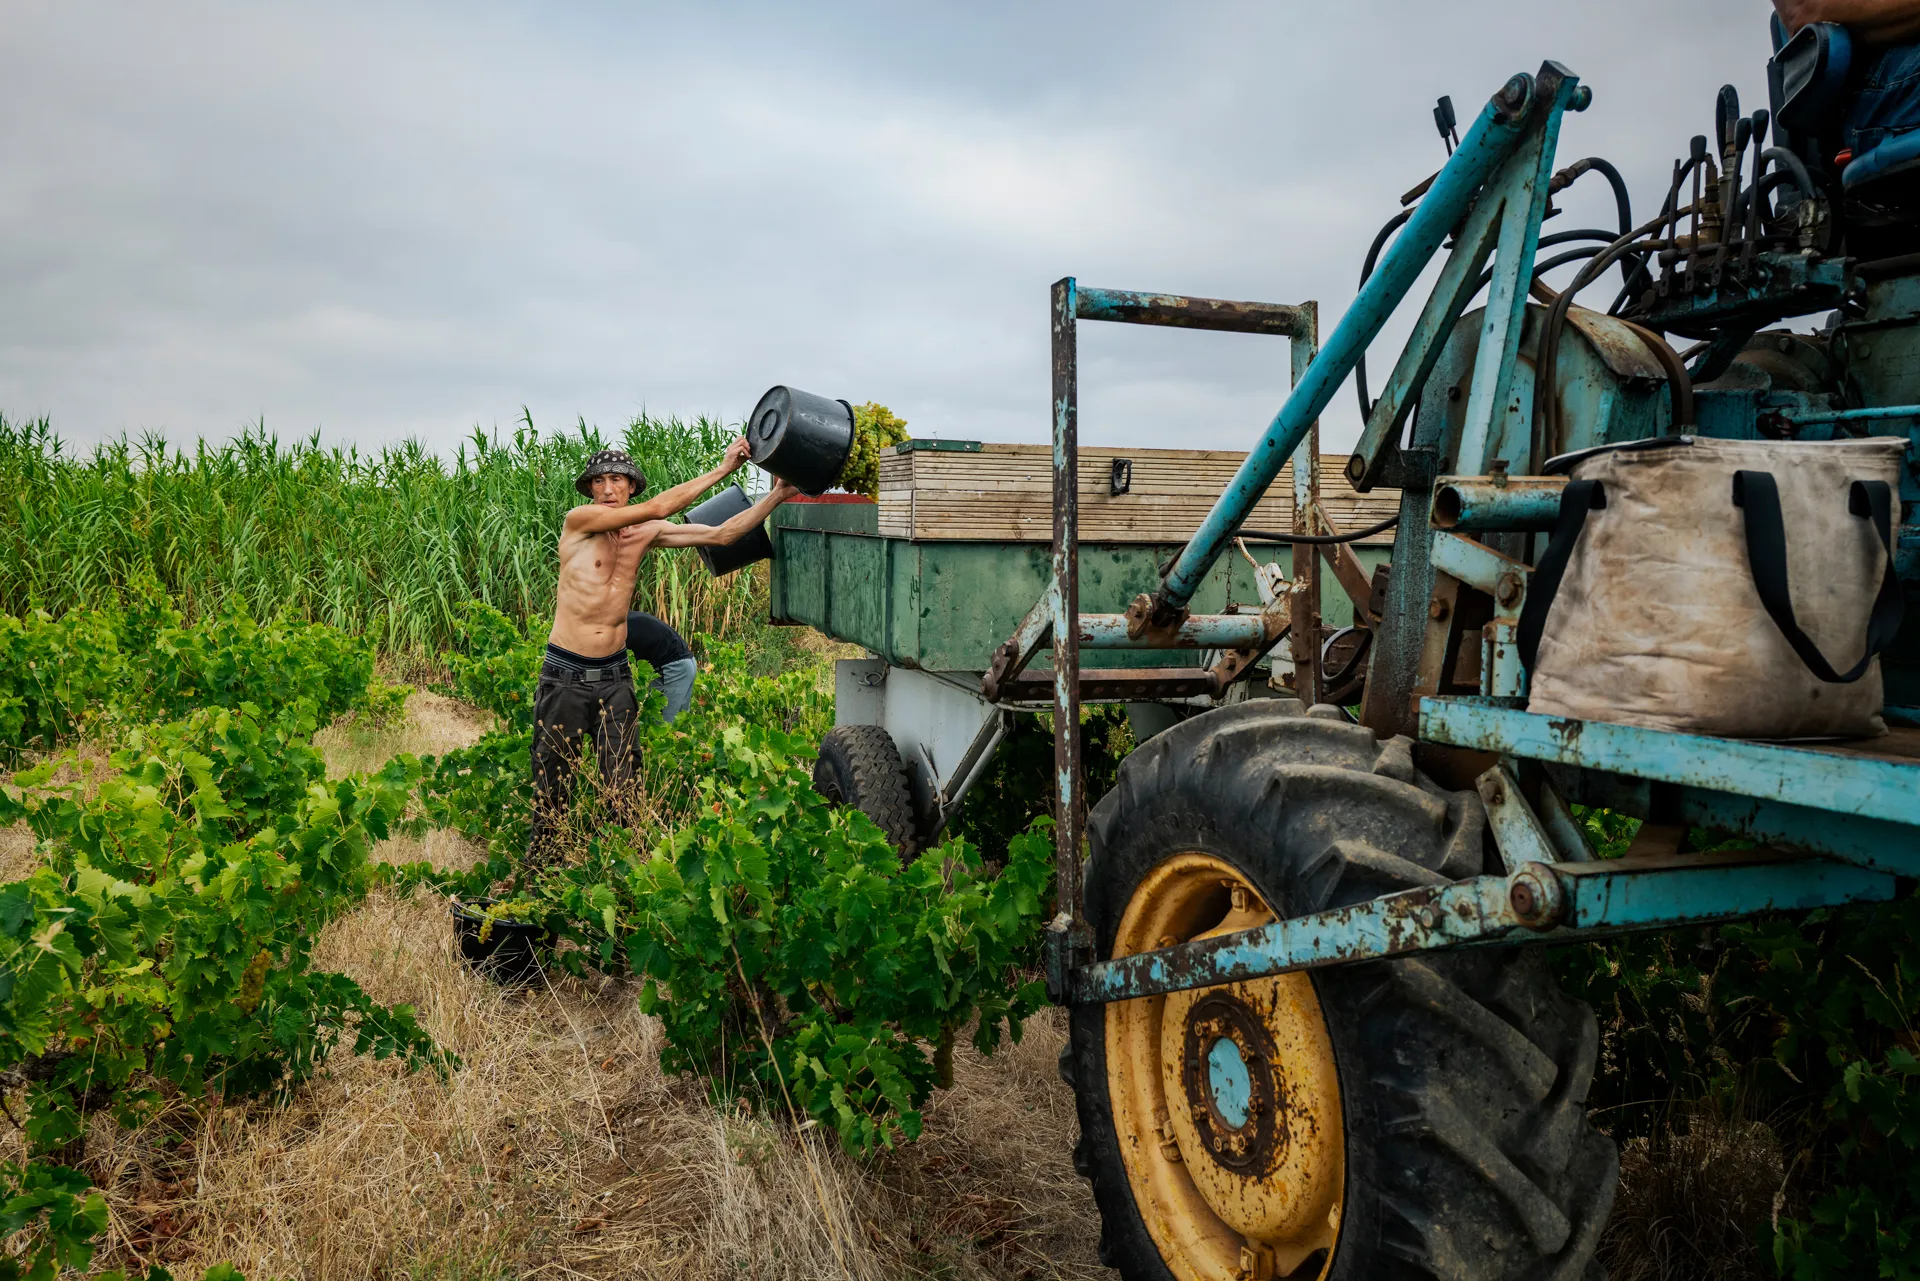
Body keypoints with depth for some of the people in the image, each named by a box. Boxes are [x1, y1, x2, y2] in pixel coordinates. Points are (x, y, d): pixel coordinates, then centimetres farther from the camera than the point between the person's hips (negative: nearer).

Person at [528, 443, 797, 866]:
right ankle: (536, 870, 21)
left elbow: (720, 535, 2)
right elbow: (657, 507, -17)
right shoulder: (578, 520, -9)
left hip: (615, 676, 3)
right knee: (552, 788, 6)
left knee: (621, 790, 3)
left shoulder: (648, 532, 5)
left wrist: (776, 496, -6)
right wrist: (723, 468, -16)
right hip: (565, 676, -3)